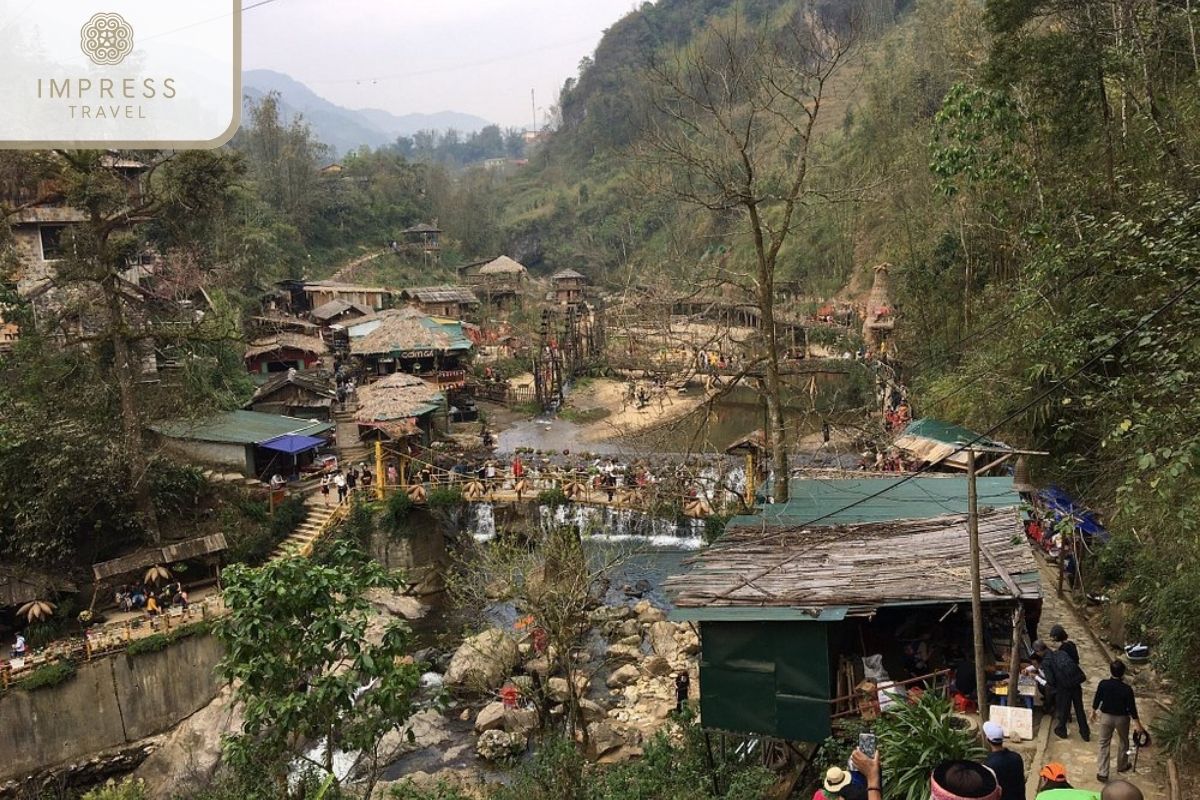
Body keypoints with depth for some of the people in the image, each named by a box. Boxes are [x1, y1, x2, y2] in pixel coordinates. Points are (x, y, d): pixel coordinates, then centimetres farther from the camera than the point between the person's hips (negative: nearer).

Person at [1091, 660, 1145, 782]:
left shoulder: (1103, 684, -18)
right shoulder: (1127, 689, -24)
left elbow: (1097, 700, -4)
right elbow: (1132, 707, -15)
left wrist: (1093, 712, 14)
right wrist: (1137, 723, -2)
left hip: (1106, 716, 1)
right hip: (1121, 718, -1)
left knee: (1104, 744, 11)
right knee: (1123, 742, 26)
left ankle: (1102, 773, 9)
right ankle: (1122, 766, 45)